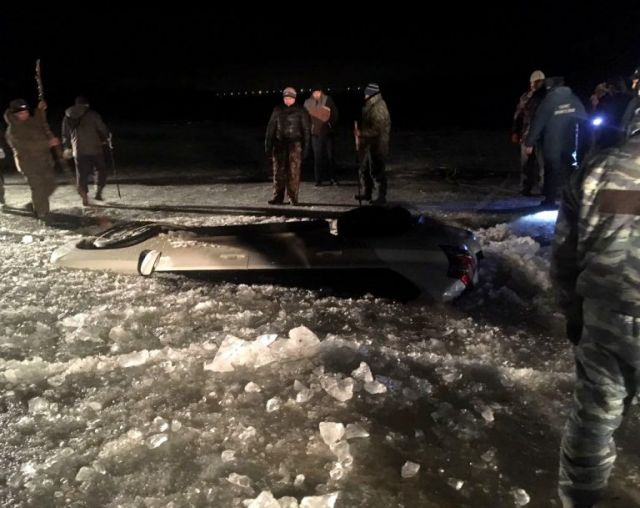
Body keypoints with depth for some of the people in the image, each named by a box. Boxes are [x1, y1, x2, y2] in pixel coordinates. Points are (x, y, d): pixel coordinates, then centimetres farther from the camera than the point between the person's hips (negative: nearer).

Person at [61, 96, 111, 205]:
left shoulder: (67, 117, 10)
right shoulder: (92, 114, -4)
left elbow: (65, 135, 16)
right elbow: (102, 128, -3)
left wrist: (67, 148, 29)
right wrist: (107, 138, 18)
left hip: (78, 150, 3)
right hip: (95, 148, -3)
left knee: (82, 173, 7)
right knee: (101, 169, 13)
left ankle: (84, 197, 2)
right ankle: (98, 192, 7)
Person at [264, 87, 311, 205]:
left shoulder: (300, 111, 2)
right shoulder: (277, 110, 9)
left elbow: (306, 129, 3)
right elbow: (271, 128, 11)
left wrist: (305, 147, -2)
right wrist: (268, 145, 7)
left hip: (294, 144, -2)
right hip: (279, 143, 3)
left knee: (293, 172, -6)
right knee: (278, 171, 1)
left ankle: (293, 198, 0)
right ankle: (277, 197, 7)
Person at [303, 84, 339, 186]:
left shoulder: (328, 100, 0)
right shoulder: (308, 103, 3)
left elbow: (334, 113, 2)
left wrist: (332, 125, -6)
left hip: (327, 132, 0)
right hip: (315, 132, 1)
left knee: (330, 155, 2)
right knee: (317, 156, 0)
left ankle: (332, 178, 9)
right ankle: (318, 179, 4)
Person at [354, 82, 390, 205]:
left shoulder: (379, 107, -18)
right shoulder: (371, 106, 12)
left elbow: (377, 129, -24)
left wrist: (362, 133, -18)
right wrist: (360, 133, 6)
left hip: (376, 145, -10)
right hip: (369, 144, 10)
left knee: (376, 172, -4)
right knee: (364, 170, 17)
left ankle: (381, 197, 5)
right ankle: (366, 193, 31)